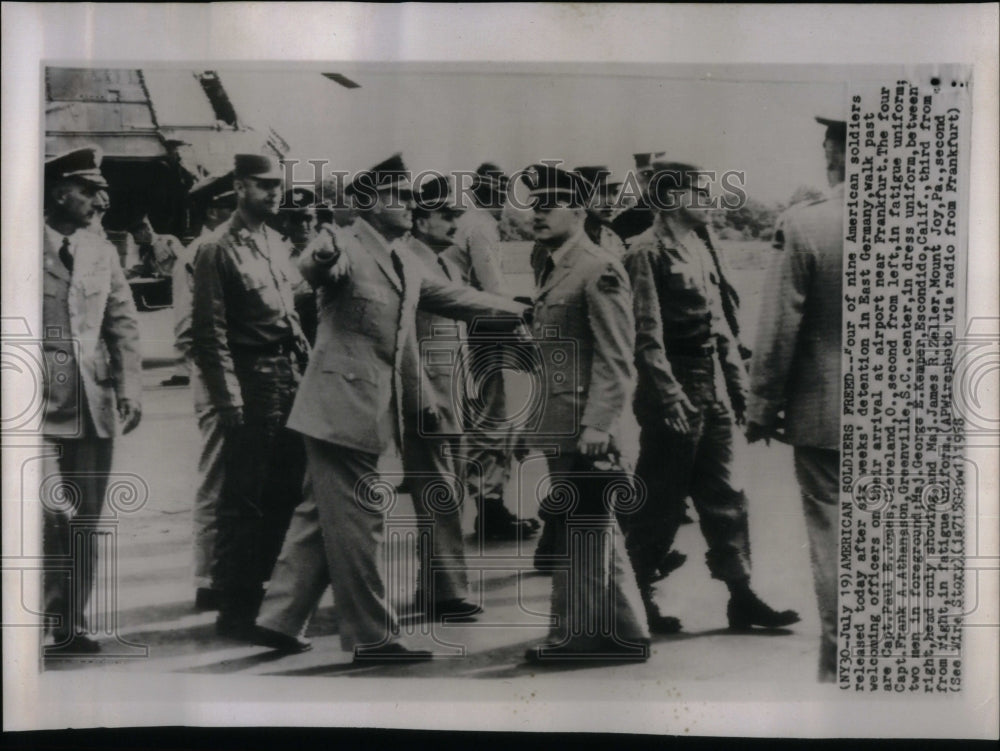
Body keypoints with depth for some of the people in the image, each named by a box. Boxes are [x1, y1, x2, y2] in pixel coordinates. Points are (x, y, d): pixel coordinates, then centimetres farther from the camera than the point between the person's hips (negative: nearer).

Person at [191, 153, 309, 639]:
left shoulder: (275, 243, 16)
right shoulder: (218, 249, -7)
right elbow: (209, 332, -11)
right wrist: (229, 399, -16)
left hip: (291, 381, 7)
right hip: (252, 385, -7)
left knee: (284, 494, 12)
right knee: (244, 501, -1)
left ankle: (265, 591, 26)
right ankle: (234, 610, 11)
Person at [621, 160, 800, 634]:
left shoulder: (700, 247, 15)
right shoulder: (647, 252, -11)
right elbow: (646, 334, -17)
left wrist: (737, 380, 14)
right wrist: (669, 395, -21)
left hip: (714, 392, 8)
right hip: (675, 391, -8)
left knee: (724, 498, 11)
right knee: (659, 502, 2)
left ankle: (742, 597, 19)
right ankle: (636, 600, 16)